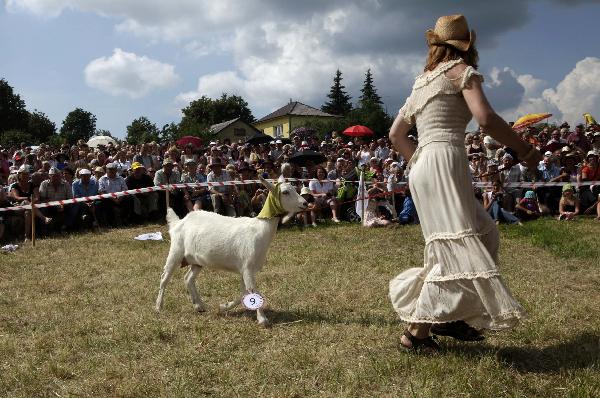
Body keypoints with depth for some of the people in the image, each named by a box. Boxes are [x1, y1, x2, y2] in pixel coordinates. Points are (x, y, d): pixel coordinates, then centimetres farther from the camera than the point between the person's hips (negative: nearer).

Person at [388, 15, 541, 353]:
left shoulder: (422, 82, 23)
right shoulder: (459, 70, 1)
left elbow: (396, 134, 27)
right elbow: (486, 118, -14)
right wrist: (526, 151, -4)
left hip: (423, 167, 9)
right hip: (444, 162, -9)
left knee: (483, 234, 13)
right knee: (456, 246, -11)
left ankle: (450, 316, 11)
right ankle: (417, 331, -11)